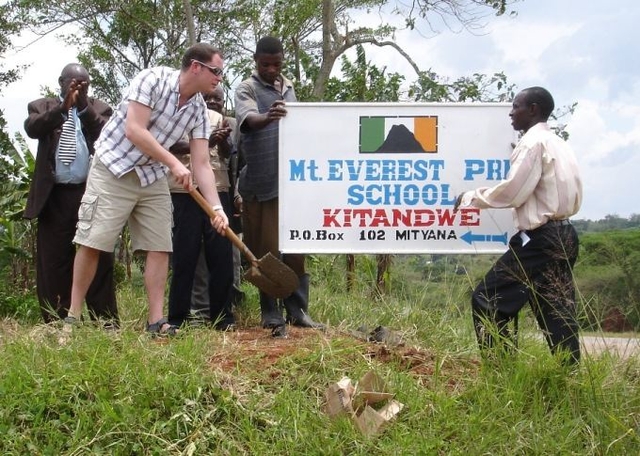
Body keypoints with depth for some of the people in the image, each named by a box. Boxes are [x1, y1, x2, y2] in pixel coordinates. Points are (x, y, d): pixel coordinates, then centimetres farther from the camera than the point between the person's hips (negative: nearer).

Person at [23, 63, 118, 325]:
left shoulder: (99, 109, 12)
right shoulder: (42, 107, 12)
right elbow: (32, 129, -9)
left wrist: (84, 107, -18)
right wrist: (62, 107, -22)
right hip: (54, 196, 1)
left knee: (99, 259, -1)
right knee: (53, 262, 1)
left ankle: (106, 322, 1)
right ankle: (56, 324, 6)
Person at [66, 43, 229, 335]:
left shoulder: (198, 110, -3)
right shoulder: (153, 79, -18)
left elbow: (201, 165, -4)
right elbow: (134, 130, -25)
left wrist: (216, 207, -15)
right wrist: (174, 164, -25)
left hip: (152, 177, 6)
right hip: (113, 169, -6)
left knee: (159, 246, -3)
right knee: (91, 243, -7)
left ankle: (156, 320, 0)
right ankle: (72, 316, 1)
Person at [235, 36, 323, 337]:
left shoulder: (288, 88, 16)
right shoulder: (247, 89, -4)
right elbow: (249, 118, -25)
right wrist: (267, 117, -48)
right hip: (261, 184, -5)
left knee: (295, 248, 7)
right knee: (266, 251, -2)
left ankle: (297, 309, 15)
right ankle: (271, 316, 4)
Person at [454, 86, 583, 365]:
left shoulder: (534, 143, -10)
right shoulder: (558, 145, 18)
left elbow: (512, 192, -15)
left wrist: (471, 198, -2)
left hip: (539, 239, -9)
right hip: (562, 236, 10)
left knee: (487, 300, -3)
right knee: (557, 313, 9)